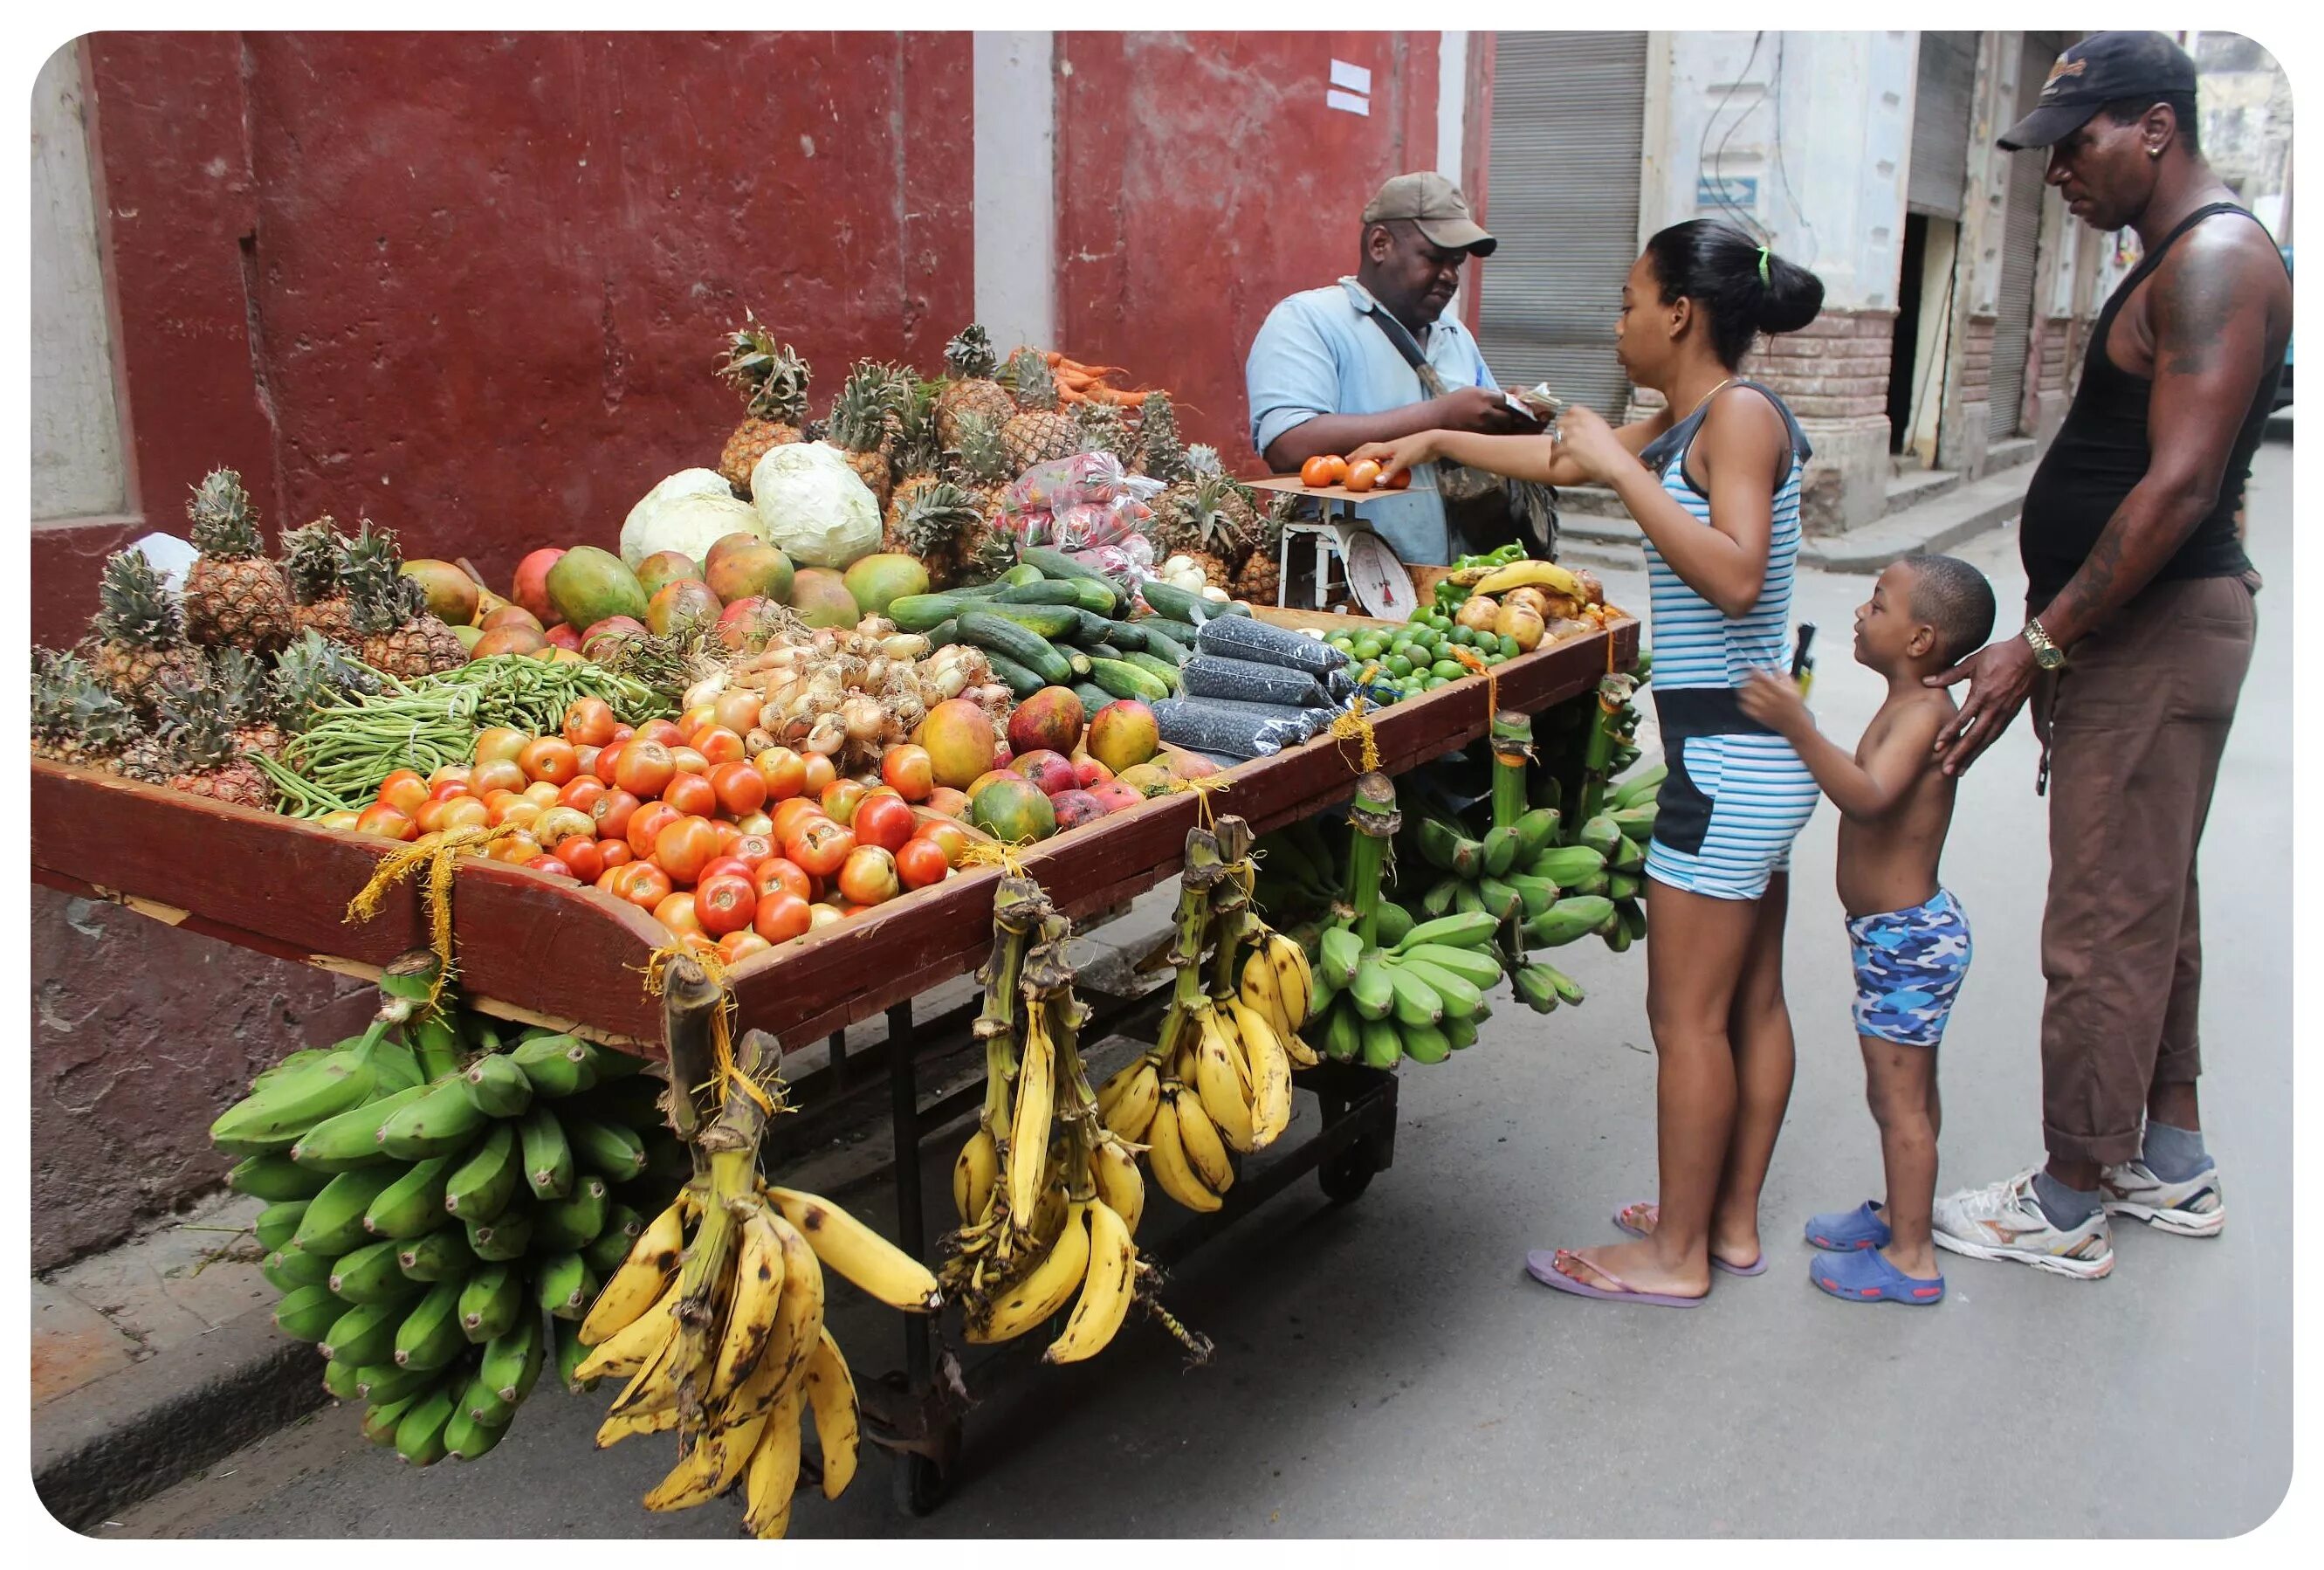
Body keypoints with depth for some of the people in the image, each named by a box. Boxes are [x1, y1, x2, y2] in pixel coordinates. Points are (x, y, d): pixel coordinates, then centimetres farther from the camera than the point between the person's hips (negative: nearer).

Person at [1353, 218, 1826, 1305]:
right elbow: (1566, 456, 28)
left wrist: (1623, 466, -24)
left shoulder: (1740, 413, -14)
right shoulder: (1688, 421, 13)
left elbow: (1735, 577, -28)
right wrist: (1438, 440, 34)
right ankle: (1733, 1222, 28)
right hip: (1758, 753, 10)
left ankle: (1676, 1254, 11)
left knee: (1687, 1013, -1)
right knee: (1752, 1001, 16)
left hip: (1727, 756, -10)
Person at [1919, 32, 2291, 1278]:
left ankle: (2067, 1207, 8)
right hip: (2133, 629, 11)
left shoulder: (2216, 259, -15)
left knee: (2105, 927, -4)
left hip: (2157, 632, -11)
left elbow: (2180, 487, -24)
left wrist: (2040, 644, -23)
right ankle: (2172, 1166, 30)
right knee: (2152, 908, 17)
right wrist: (2051, 649, 19)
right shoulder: (2180, 262, 18)